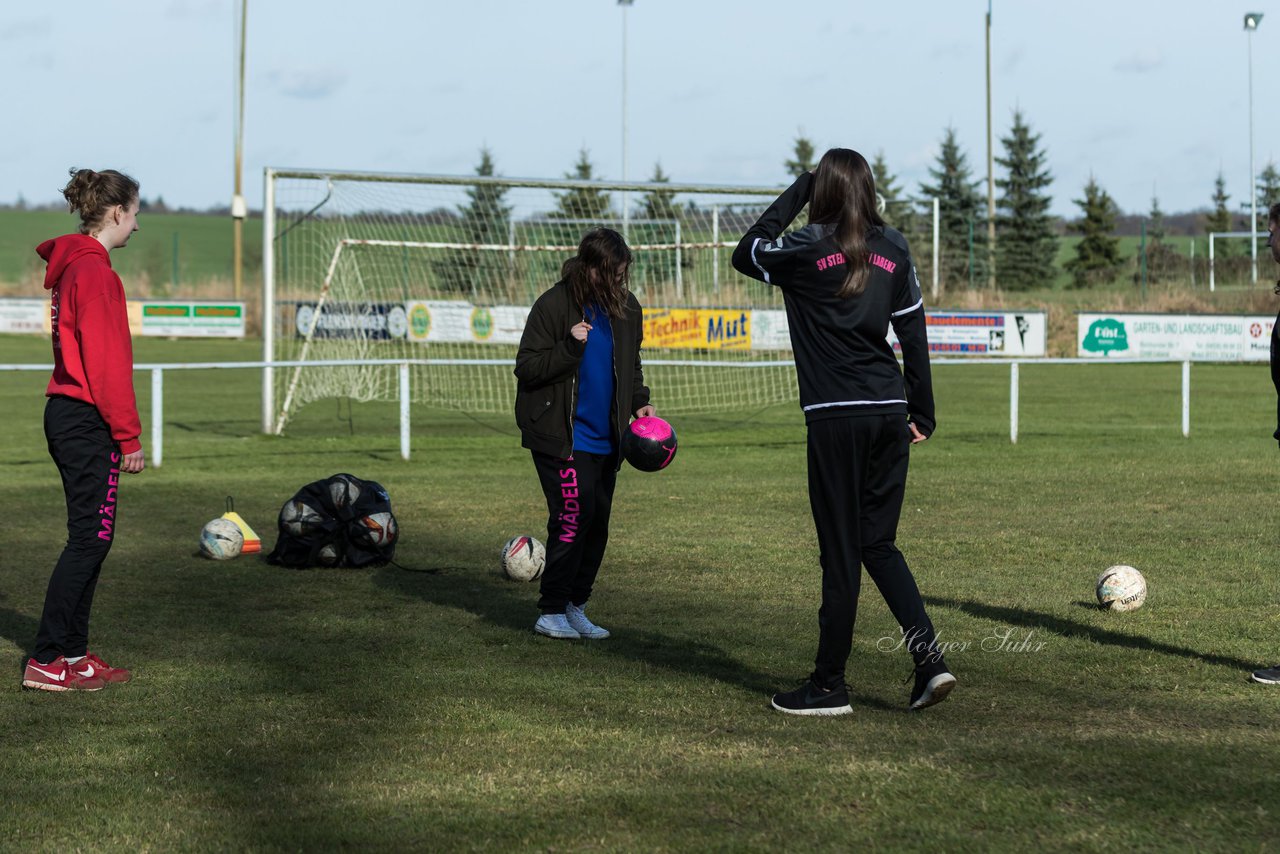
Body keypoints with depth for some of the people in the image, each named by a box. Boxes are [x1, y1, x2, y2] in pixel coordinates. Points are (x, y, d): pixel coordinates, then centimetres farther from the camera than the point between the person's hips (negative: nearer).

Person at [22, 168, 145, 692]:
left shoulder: (71, 265, 15)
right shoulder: (94, 270, -15)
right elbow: (106, 363, -19)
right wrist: (129, 435, -15)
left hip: (66, 414, 10)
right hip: (89, 421, -10)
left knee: (91, 537, 13)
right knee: (90, 538, -6)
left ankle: (73, 654, 18)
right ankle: (45, 662, -3)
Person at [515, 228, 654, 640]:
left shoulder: (626, 306, 7)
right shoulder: (553, 305, -11)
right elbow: (527, 369, -11)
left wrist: (639, 401, 4)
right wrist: (570, 346, -24)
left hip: (604, 436, 6)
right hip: (561, 435, -6)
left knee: (597, 523, 8)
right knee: (575, 515, -13)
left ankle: (574, 606, 19)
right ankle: (552, 611, -4)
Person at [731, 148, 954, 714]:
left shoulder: (805, 252, -5)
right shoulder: (893, 251, 8)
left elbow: (745, 253, 14)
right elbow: (914, 333, 9)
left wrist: (793, 195, 16)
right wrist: (923, 413, 15)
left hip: (837, 417, -4)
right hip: (890, 413, 4)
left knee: (841, 553, 1)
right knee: (879, 543, 15)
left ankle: (829, 685, 9)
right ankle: (929, 656, 1)